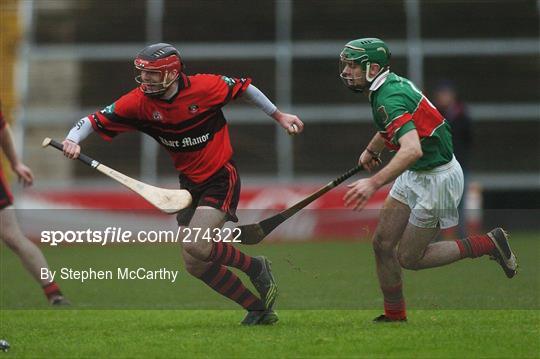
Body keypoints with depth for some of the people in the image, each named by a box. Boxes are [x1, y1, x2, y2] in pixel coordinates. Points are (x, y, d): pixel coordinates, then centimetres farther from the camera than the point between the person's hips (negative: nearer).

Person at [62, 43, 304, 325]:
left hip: (221, 177, -6)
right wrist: (73, 140, -28)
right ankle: (257, 308, 16)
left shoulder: (203, 87, -19)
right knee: (194, 264, 2)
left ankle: (256, 268, 1)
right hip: (190, 183, 6)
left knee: (195, 245, -24)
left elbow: (243, 87, -1)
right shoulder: (139, 101, -11)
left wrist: (278, 116, 7)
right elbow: (95, 121, -8)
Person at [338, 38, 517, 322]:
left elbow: (413, 150, -43)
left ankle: (489, 244, 8)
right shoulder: (391, 84, 3)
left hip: (438, 179, -9)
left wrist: (374, 183, -49)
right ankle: (395, 317, 19)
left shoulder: (389, 99, -28)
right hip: (416, 175, 9)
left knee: (409, 258, 0)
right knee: (382, 244, 7)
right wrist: (371, 150, 42)